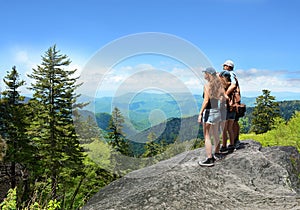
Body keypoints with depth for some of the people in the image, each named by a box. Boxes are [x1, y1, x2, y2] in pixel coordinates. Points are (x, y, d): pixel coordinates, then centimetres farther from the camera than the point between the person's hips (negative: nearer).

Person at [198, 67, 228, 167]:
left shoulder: (207, 85, -15)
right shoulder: (218, 85, 6)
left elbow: (206, 101, -22)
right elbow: (225, 97, 7)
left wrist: (200, 113, -20)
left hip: (209, 112, -8)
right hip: (217, 111, 8)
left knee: (207, 136, -3)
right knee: (215, 134, 22)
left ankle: (209, 159, -3)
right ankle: (217, 154, 36)